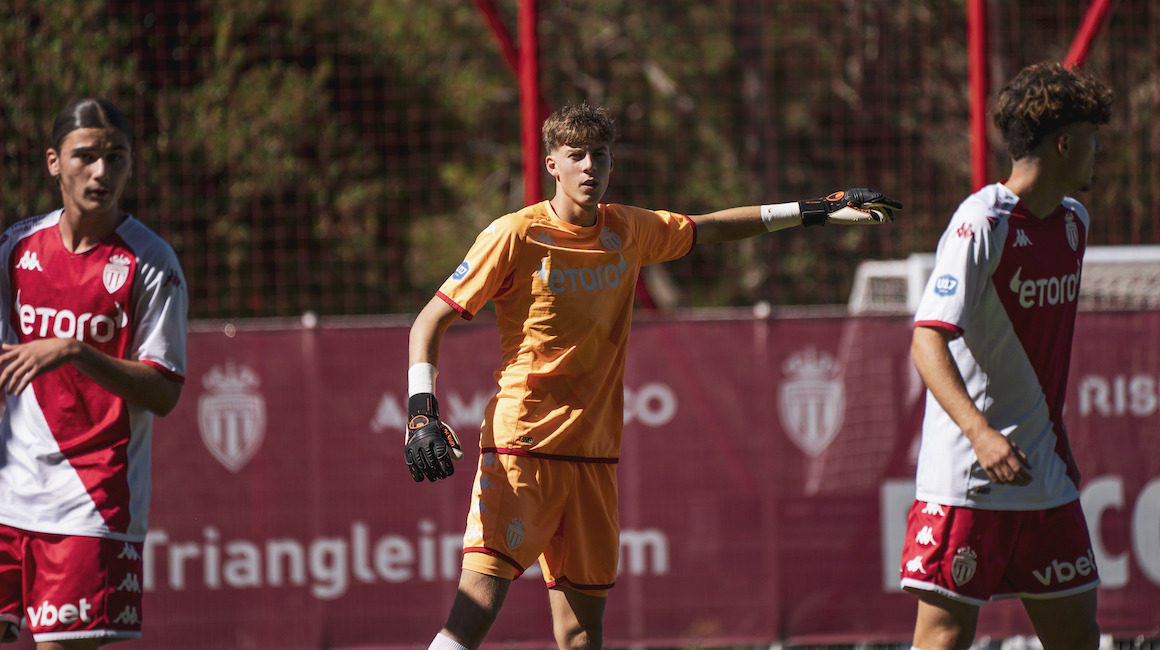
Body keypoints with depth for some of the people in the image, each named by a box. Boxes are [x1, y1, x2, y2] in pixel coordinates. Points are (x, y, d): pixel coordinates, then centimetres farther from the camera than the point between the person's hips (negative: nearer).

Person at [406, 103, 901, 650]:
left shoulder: (628, 231, 9)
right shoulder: (515, 236, -6)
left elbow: (708, 229, 27)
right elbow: (429, 323, -3)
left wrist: (817, 210, 26)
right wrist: (422, 413, -16)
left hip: (593, 457, 6)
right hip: (519, 449, -6)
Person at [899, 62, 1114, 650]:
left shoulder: (1073, 222, 11)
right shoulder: (982, 225, -15)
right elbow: (927, 341, -24)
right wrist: (980, 433, -37)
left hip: (1044, 478, 8)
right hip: (967, 483, -8)